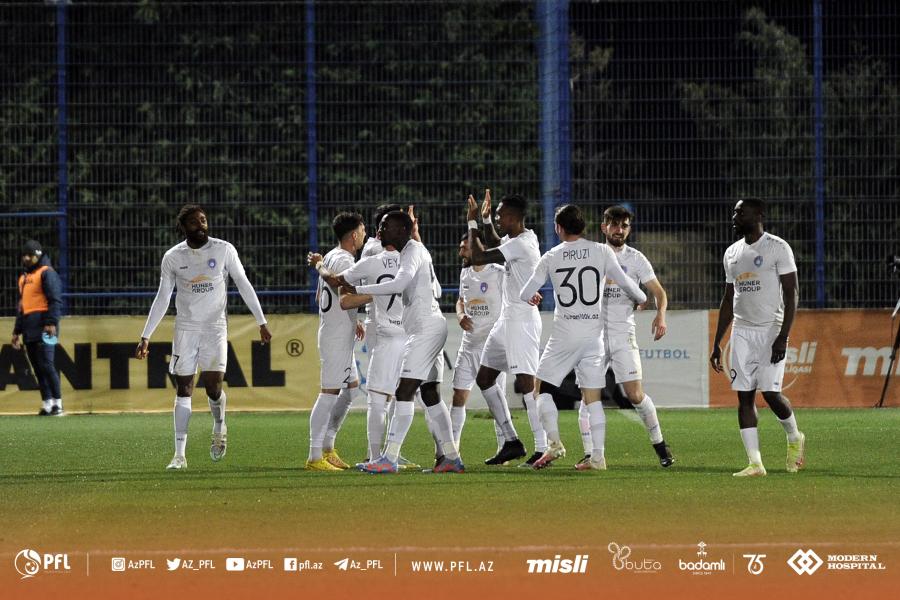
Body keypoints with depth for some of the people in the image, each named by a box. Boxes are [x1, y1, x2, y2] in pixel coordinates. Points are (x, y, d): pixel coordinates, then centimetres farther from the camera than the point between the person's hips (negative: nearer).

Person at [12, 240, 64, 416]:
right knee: (38, 368, 6)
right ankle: (46, 404, 9)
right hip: (29, 331, 8)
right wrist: (17, 331, 24)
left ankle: (57, 402, -10)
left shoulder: (47, 273, -4)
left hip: (44, 328, -8)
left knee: (46, 365, -13)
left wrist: (51, 323, -22)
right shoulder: (24, 277, 22)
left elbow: (55, 300, -12)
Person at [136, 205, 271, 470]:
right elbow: (162, 299, 5)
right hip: (186, 328, 1)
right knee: (183, 391, -2)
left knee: (213, 387, -7)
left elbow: (243, 286, 3)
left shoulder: (224, 250, -3)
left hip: (215, 327, -1)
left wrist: (262, 322, 2)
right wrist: (145, 336, 2)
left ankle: (219, 429, 26)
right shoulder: (173, 257, 0)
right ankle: (179, 455, -1)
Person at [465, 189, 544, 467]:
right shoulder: (520, 238, 11)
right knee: (484, 378, 14)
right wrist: (485, 219, 23)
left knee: (525, 381, -16)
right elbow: (494, 245, 34)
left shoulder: (521, 244, -18)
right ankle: (511, 441, 17)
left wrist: (472, 223, -9)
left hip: (522, 321, -11)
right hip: (508, 319, 11)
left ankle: (543, 448, -18)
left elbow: (478, 258, -20)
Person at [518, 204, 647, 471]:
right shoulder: (601, 251, 1)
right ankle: (598, 456, -2)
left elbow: (525, 294, 2)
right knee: (592, 397, 5)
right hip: (594, 332, 2)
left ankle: (554, 442, -6)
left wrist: (532, 297, 26)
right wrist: (642, 299, 24)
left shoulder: (551, 257, -1)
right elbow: (624, 282, 3)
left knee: (542, 386, 10)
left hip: (565, 333, -2)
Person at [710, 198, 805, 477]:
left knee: (770, 391, -13)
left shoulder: (777, 248, -6)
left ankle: (794, 437, 17)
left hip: (771, 330, -6)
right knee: (744, 396, -2)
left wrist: (783, 336, -18)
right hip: (742, 331, 6)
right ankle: (755, 463, -1)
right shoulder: (732, 253, 14)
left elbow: (792, 293, -10)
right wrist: (716, 344, 16)